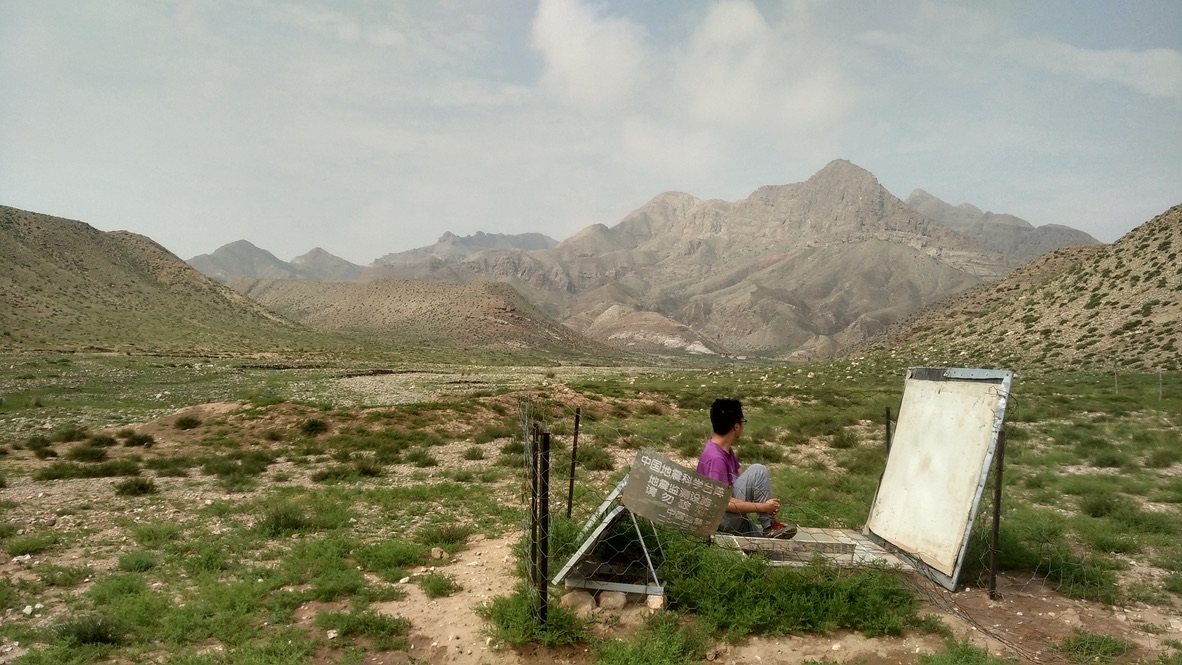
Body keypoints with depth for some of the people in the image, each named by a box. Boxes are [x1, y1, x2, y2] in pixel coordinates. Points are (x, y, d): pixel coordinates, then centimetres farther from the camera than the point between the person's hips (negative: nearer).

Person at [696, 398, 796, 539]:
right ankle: (770, 526, -9)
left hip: (732, 519, 9)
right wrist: (763, 507, -21)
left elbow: (737, 479, 11)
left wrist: (766, 500, -4)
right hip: (722, 518, -9)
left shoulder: (725, 448, 6)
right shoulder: (716, 458, -23)